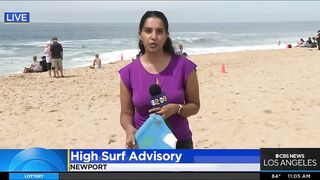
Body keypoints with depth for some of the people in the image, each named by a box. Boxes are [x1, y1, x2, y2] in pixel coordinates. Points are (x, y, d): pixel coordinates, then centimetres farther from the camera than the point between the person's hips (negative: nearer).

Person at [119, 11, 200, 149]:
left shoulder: (183, 66, -8)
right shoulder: (129, 72, -4)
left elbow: (194, 106, 1)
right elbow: (126, 113, 3)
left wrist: (176, 108, -20)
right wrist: (129, 129, -19)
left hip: (179, 144, 0)